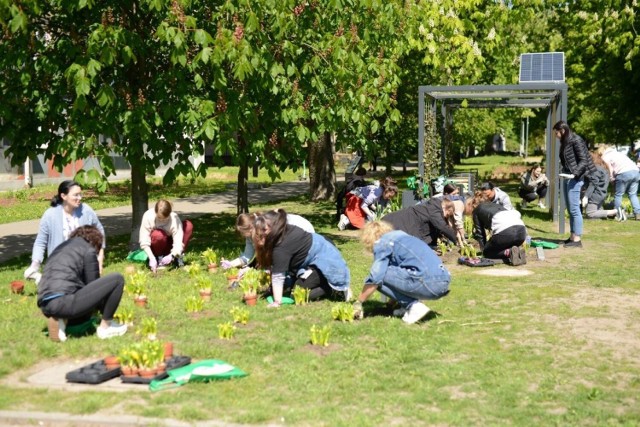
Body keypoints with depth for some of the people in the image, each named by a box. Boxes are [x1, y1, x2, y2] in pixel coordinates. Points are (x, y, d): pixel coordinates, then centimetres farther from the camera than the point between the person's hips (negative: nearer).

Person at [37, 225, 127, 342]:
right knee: (117, 279, -2)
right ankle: (105, 327, 5)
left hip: (45, 306, 8)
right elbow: (93, 285, 7)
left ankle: (61, 320, 6)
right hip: (64, 301, -8)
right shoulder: (88, 250, 5)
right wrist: (106, 312, 24)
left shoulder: (61, 247, 28)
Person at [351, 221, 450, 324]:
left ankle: (414, 306, -4)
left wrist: (358, 303, 8)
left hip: (428, 283, -9)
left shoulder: (381, 243, 4)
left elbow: (375, 278, -3)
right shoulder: (401, 235, 29)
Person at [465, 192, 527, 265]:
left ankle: (509, 253, -8)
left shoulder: (476, 210, 23)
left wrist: (483, 249, 32)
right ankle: (517, 251, 2)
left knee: (487, 252, 18)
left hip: (505, 232, -6)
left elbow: (480, 233, 21)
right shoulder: (495, 204, 38)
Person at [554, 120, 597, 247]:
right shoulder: (565, 142, 14)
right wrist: (564, 173, 9)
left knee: (574, 209, -8)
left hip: (575, 178, -9)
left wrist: (574, 174, -23)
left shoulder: (576, 141, -10)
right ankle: (573, 237, 17)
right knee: (570, 209, 11)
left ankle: (577, 239, -5)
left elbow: (583, 161, -14)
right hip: (567, 177, 9)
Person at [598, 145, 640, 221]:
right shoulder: (616, 152, 34)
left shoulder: (605, 156, 12)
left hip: (624, 173, -7)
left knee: (618, 195, 4)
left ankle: (618, 215, 3)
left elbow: (611, 169, 3)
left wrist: (611, 178, 17)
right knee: (632, 194, 13)